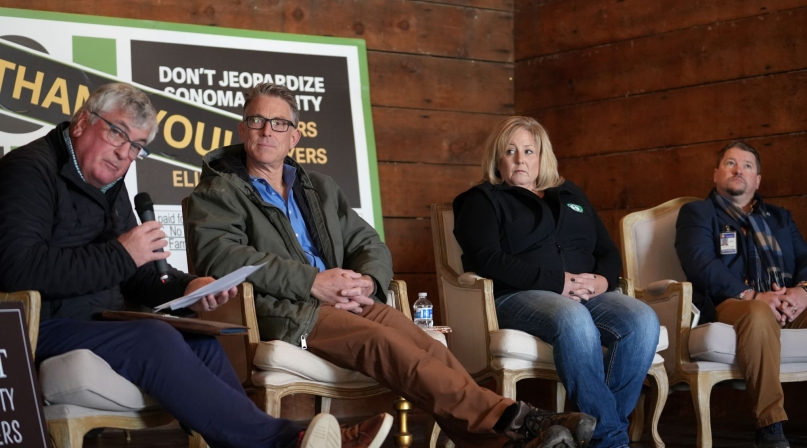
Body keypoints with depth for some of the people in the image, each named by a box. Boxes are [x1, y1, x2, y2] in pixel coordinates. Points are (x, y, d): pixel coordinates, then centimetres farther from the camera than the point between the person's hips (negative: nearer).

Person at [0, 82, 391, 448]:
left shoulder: (108, 186, 19)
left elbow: (137, 277, 18)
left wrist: (184, 288, -4)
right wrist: (120, 254, -20)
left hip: (96, 324, 9)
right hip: (43, 328, -9)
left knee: (200, 342, -12)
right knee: (154, 340, -28)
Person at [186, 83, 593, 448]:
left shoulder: (318, 188, 27)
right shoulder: (219, 191, 8)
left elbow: (368, 244, 24)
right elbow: (219, 255, -11)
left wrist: (367, 282, -4)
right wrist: (313, 282, -17)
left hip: (344, 302, 6)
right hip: (283, 313, -6)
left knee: (422, 343, -25)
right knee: (381, 340, -32)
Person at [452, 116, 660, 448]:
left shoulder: (570, 195, 28)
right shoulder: (484, 199, 11)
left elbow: (608, 250, 24)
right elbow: (487, 259, -6)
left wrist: (604, 279, -2)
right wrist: (557, 282, -14)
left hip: (588, 293, 5)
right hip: (519, 296, -5)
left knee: (643, 321, -27)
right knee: (574, 321, -39)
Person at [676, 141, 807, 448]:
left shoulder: (780, 217, 31)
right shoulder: (697, 213, 15)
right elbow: (700, 263, -4)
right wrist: (751, 296, -17)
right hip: (732, 302, -4)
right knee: (759, 315, -40)